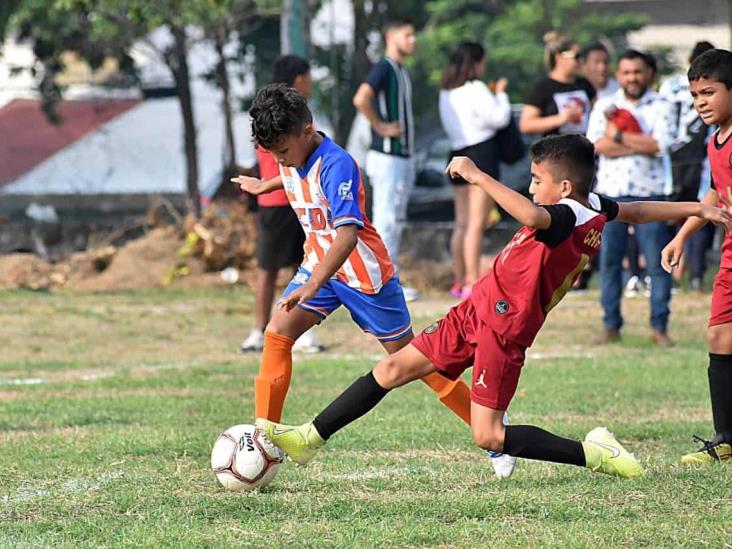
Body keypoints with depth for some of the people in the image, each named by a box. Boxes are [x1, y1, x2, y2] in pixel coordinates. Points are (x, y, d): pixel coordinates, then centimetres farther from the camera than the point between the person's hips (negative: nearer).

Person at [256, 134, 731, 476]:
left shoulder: (566, 217, -25)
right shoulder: (596, 209, 4)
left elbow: (531, 215, -47)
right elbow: (638, 211, 18)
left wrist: (477, 175, -41)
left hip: (504, 329, -10)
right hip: (478, 311, 10)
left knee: (488, 435, -10)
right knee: (395, 367, 10)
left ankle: (593, 453, -2)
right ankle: (311, 438, 15)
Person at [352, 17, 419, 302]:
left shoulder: (402, 71, 16)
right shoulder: (384, 68, -14)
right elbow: (361, 99, -31)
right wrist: (380, 127, -20)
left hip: (404, 157, 9)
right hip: (387, 157, -9)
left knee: (396, 222, 11)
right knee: (386, 220, -7)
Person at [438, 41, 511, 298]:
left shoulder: (446, 92, 12)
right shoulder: (475, 89, -11)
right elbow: (499, 118, -14)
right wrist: (500, 93, 3)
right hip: (481, 154, -8)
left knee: (462, 222, 11)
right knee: (477, 223, -8)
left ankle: (459, 281, 13)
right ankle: (473, 282, -11)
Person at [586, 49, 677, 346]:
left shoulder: (661, 107, 3)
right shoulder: (605, 106, 8)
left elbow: (661, 144, -13)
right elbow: (595, 144, -7)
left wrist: (618, 136, -9)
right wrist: (641, 145, -12)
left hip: (649, 193, -2)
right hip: (610, 192, 2)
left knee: (657, 261, -3)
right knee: (609, 260, 3)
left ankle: (659, 326, 4)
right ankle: (611, 325, 11)